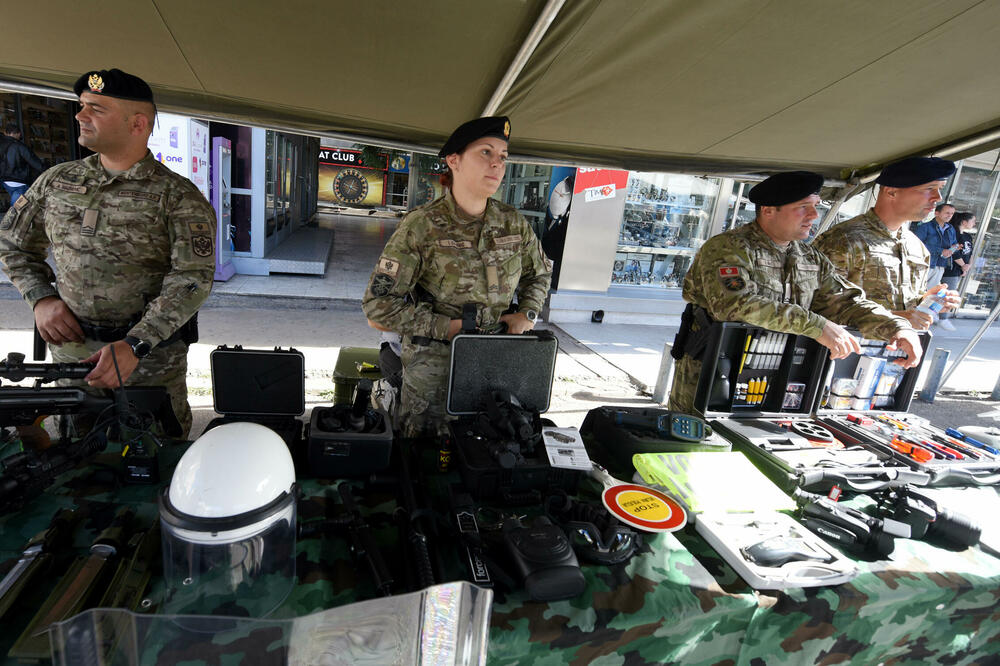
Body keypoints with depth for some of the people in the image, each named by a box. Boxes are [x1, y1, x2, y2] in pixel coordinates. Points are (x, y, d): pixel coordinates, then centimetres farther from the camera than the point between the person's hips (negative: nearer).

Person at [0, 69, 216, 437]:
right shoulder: (56, 181, 8)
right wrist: (41, 298, 2)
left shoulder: (178, 196, -10)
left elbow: (193, 278, -18)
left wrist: (134, 345, -25)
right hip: (69, 346, 5)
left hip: (150, 355, -4)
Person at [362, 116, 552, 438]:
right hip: (433, 365, -3)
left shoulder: (514, 224, 1)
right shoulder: (421, 226, -12)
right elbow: (378, 308, -13)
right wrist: (448, 327, -17)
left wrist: (526, 314, 2)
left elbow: (539, 272, 20)